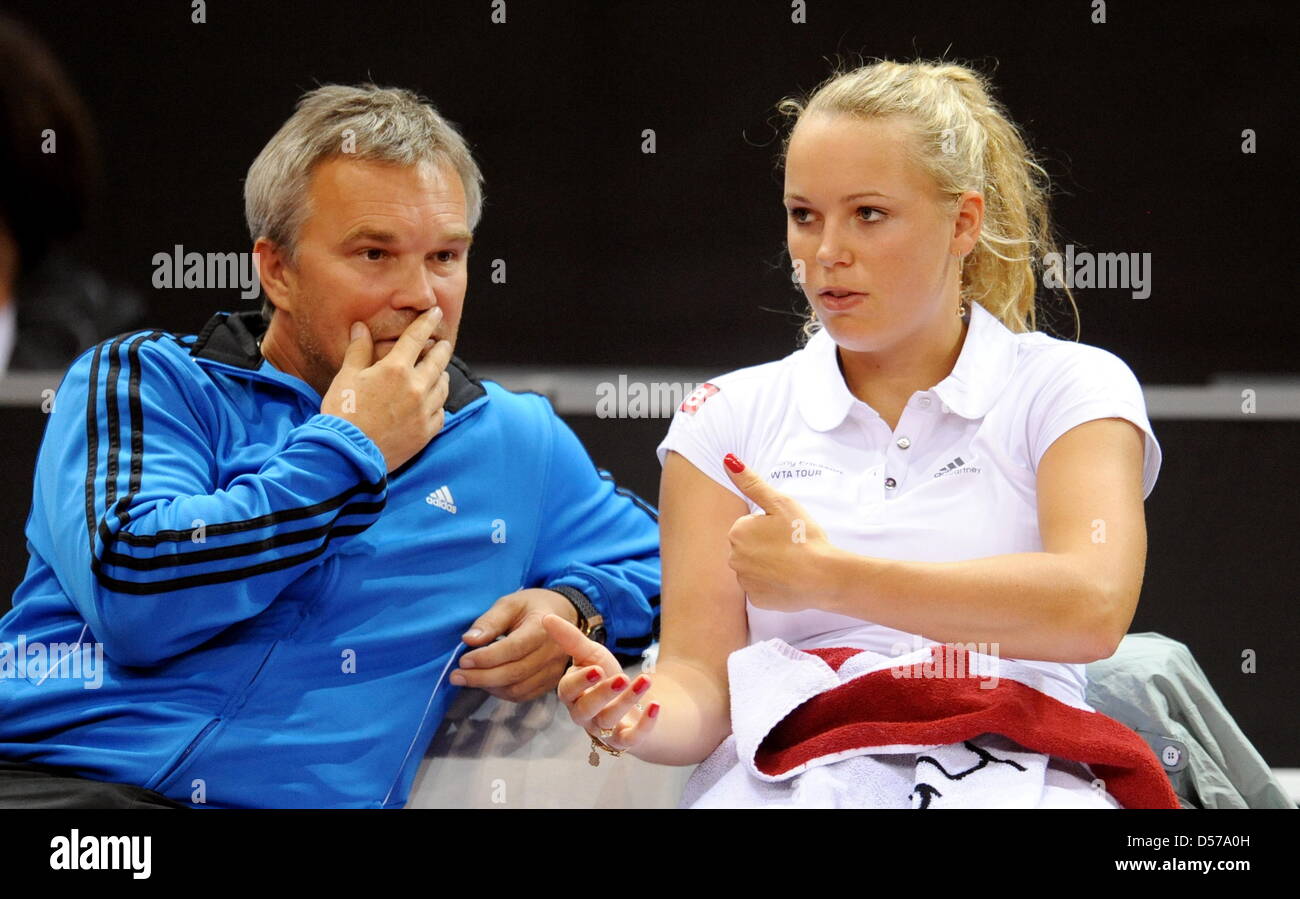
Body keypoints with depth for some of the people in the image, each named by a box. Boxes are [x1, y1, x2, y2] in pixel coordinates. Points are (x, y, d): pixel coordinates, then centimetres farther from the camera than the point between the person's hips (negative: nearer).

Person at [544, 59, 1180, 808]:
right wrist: (638, 713, -17)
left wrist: (824, 576, -12)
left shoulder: (1070, 388, 11)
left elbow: (1091, 608, -9)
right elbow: (702, 683, 8)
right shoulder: (732, 416, 18)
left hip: (1014, 772, -1)